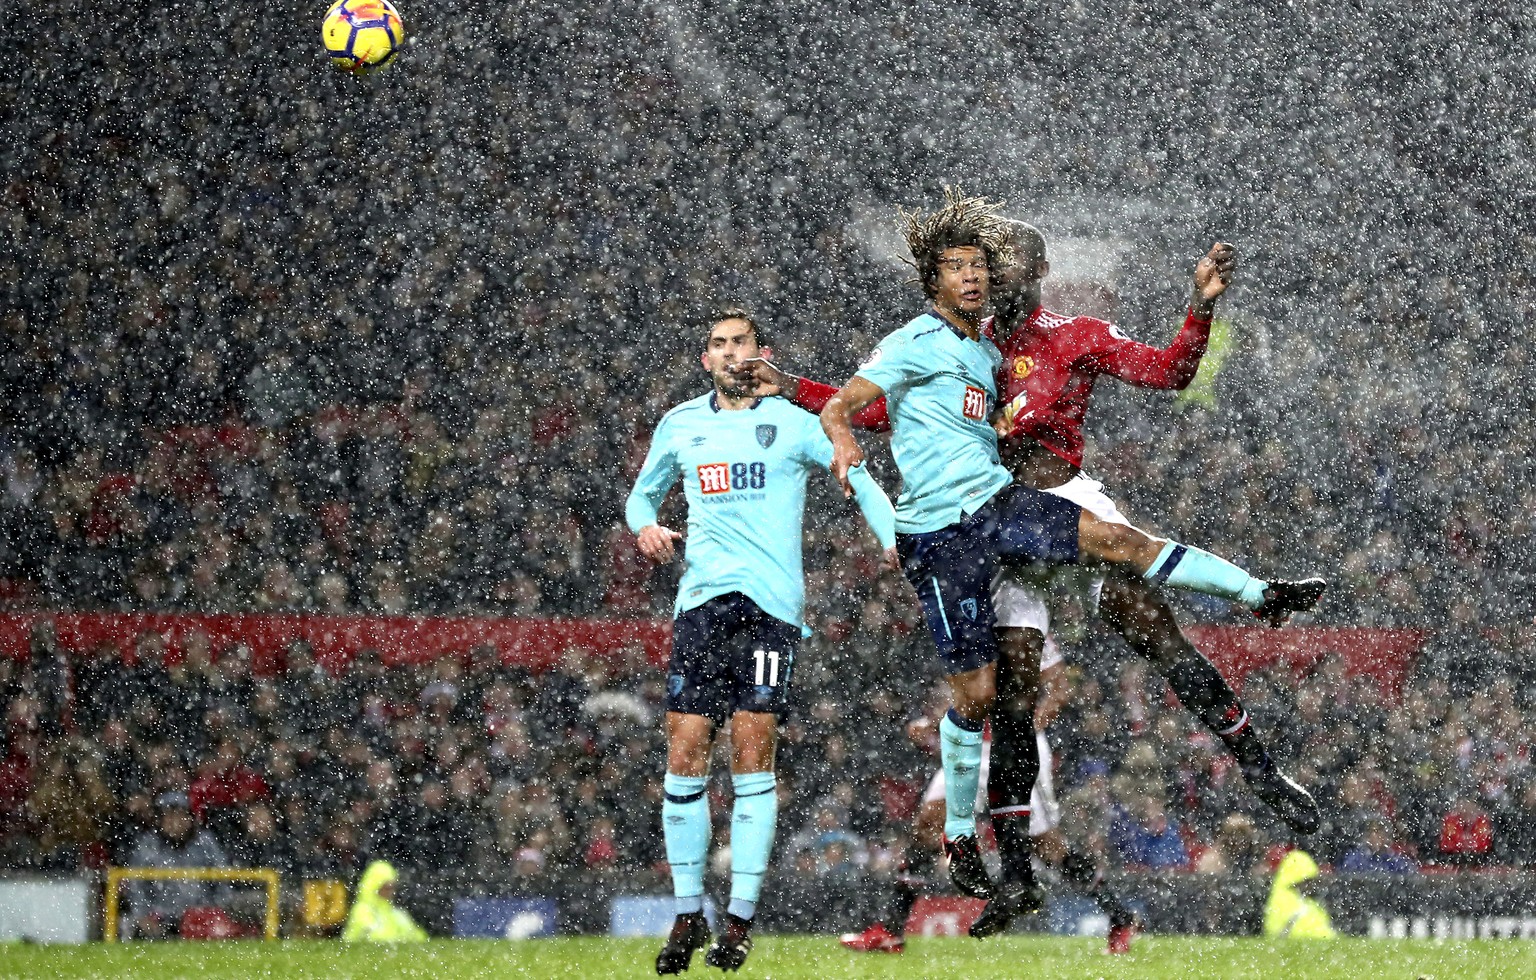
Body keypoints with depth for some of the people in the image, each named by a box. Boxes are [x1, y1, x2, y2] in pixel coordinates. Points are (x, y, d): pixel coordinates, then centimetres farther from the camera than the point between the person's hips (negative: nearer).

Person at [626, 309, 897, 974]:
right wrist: (645, 526, 3)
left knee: (753, 755, -8)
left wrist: (894, 542, -10)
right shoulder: (679, 426, 14)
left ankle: (740, 919, -4)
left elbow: (860, 479, 7)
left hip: (770, 602, -3)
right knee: (685, 752, -3)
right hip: (701, 597, 3)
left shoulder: (792, 423, 5)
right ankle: (689, 913, 6)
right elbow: (642, 492, 26)